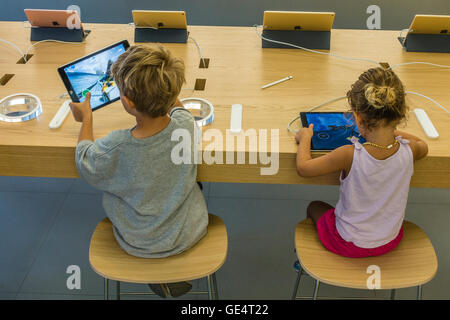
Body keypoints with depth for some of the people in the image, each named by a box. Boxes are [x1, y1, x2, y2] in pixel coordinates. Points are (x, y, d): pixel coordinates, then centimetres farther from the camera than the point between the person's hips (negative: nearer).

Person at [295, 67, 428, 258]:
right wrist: (391, 130, 14)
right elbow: (423, 146, 6)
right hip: (390, 242, 4)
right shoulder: (409, 151, -22)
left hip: (349, 245, -4)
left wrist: (305, 137, -2)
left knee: (314, 207, 26)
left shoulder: (349, 155, -33)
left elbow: (303, 167, -18)